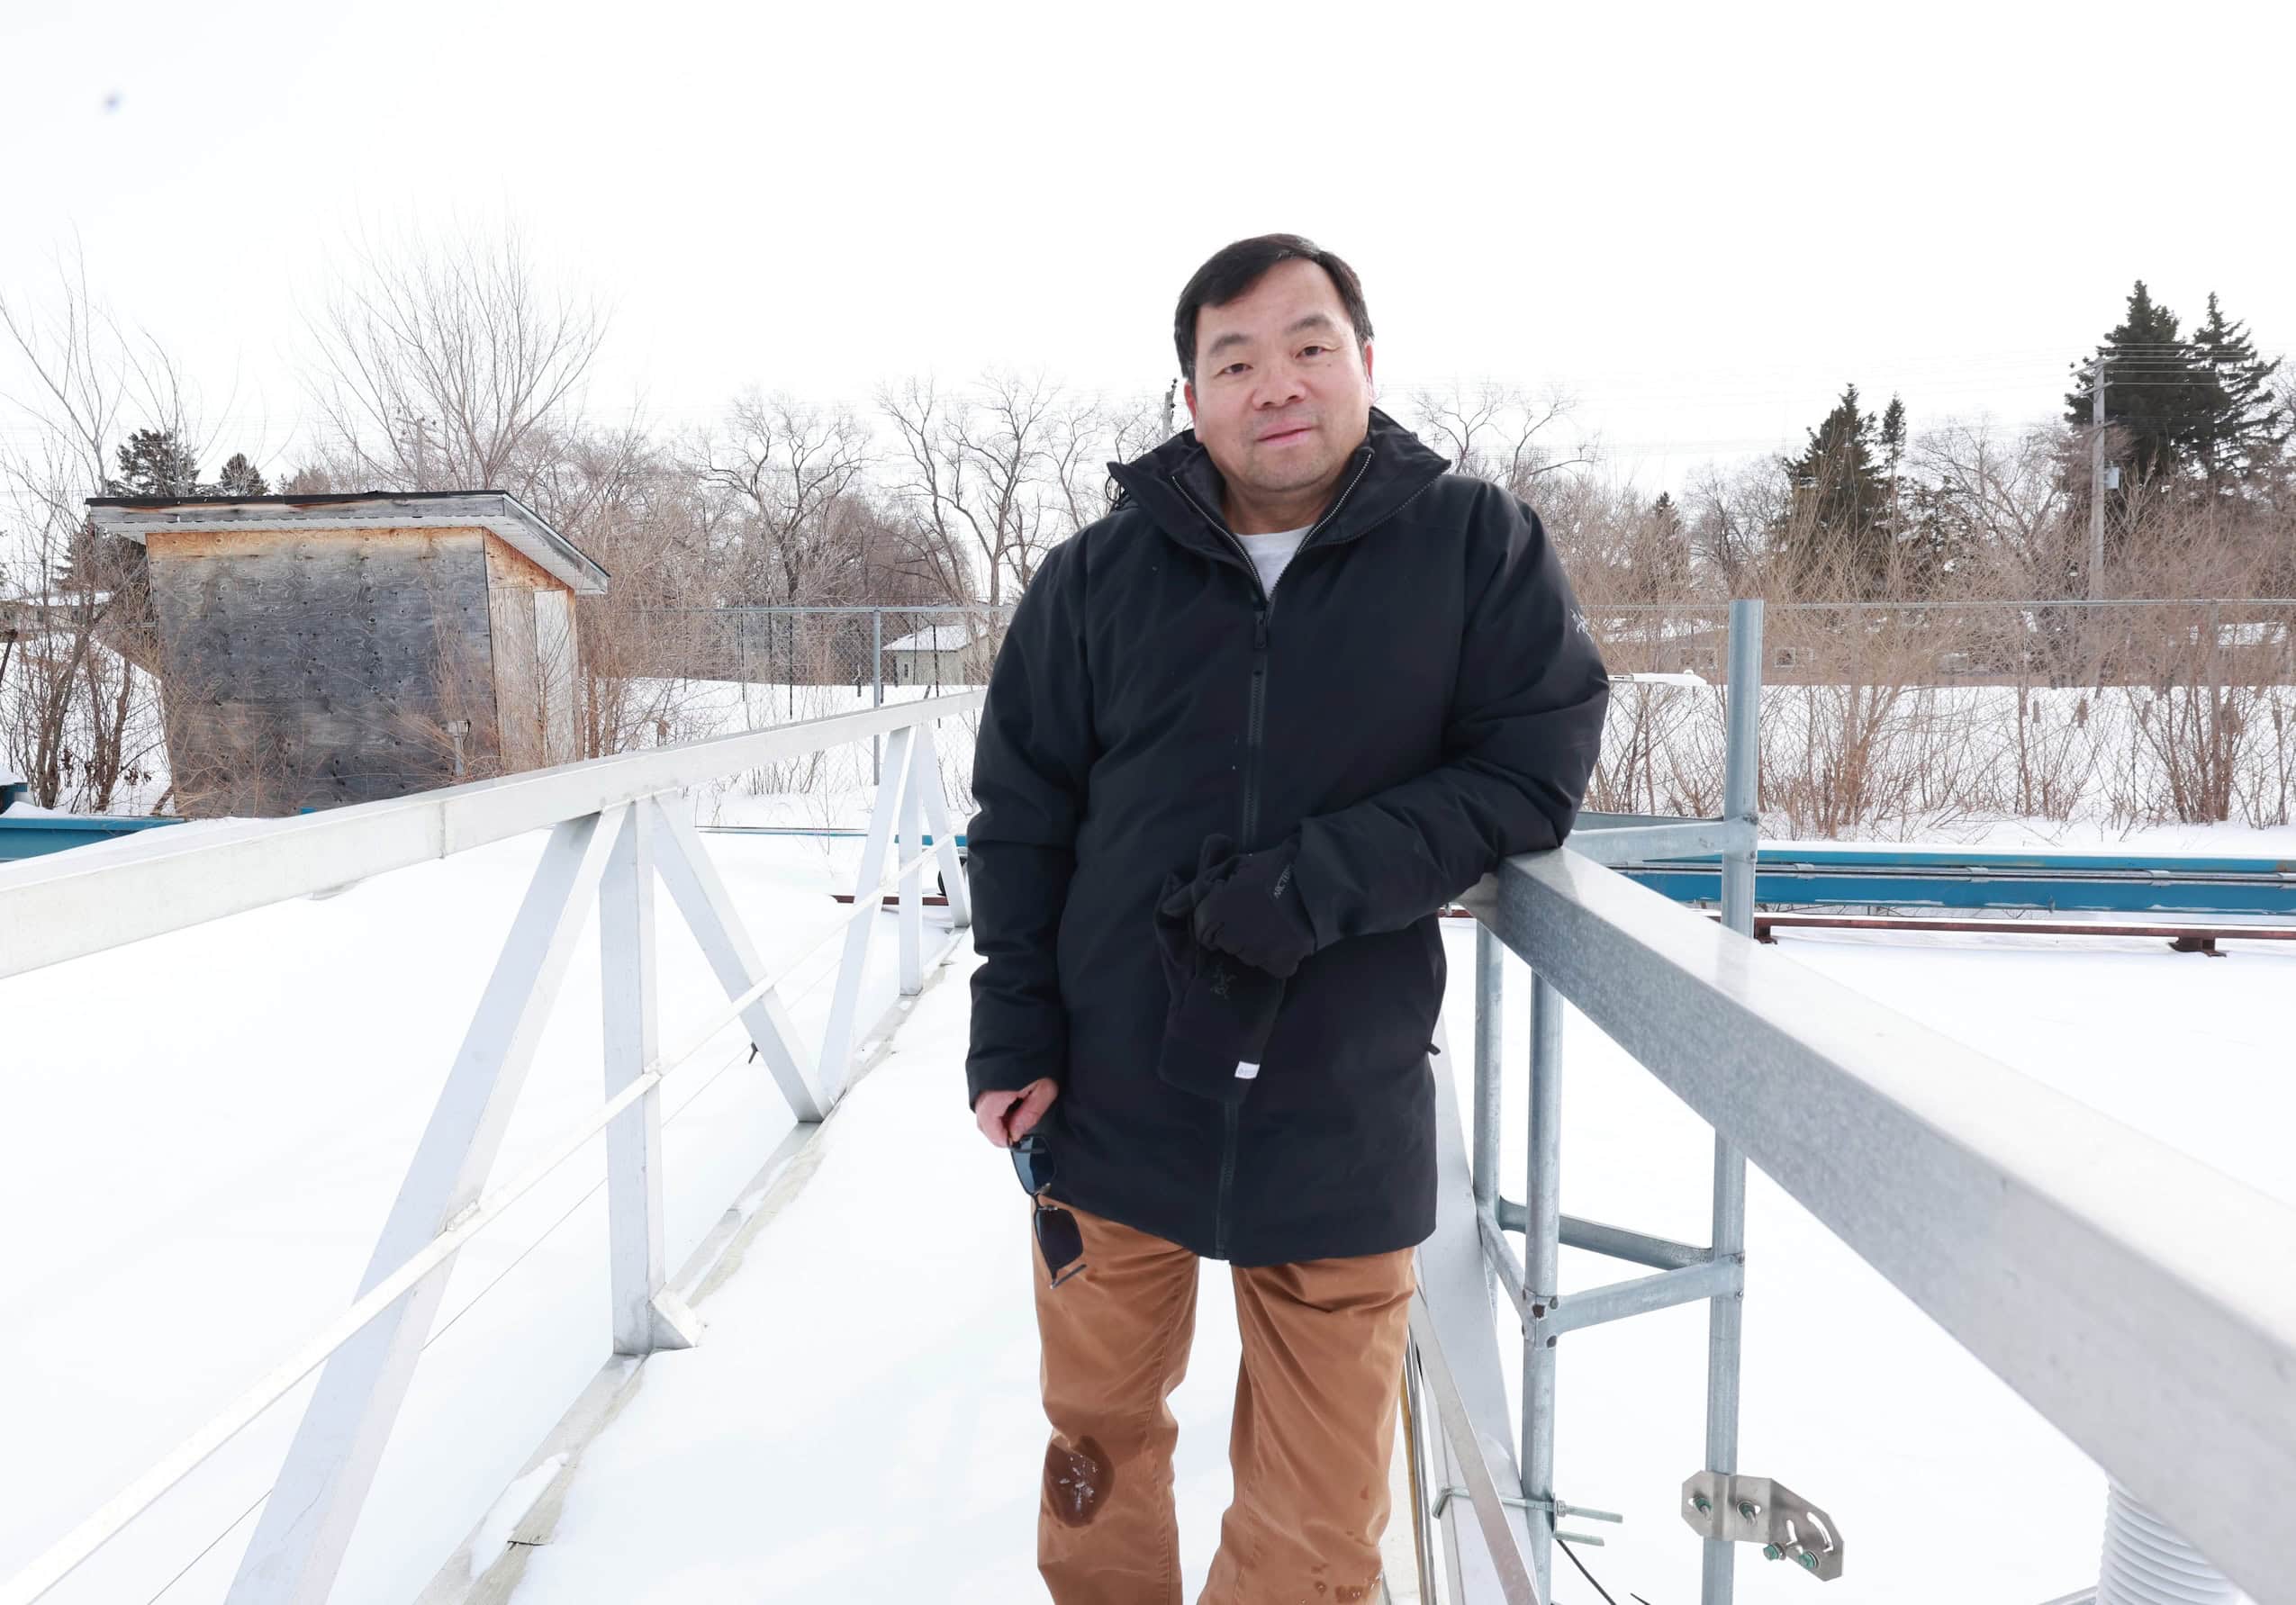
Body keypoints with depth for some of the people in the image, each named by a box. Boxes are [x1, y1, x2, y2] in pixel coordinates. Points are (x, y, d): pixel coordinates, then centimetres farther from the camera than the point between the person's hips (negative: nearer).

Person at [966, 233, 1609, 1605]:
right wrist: (1014, 1037, -2)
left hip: (1343, 1120, -1)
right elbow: (1020, 818, 4)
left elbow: (1537, 770, -8)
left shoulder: (1480, 548, -4)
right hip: (1112, 1102, 2)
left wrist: (1321, 881, -19)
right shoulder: (1099, 577, 0)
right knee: (1099, 1432, 21)